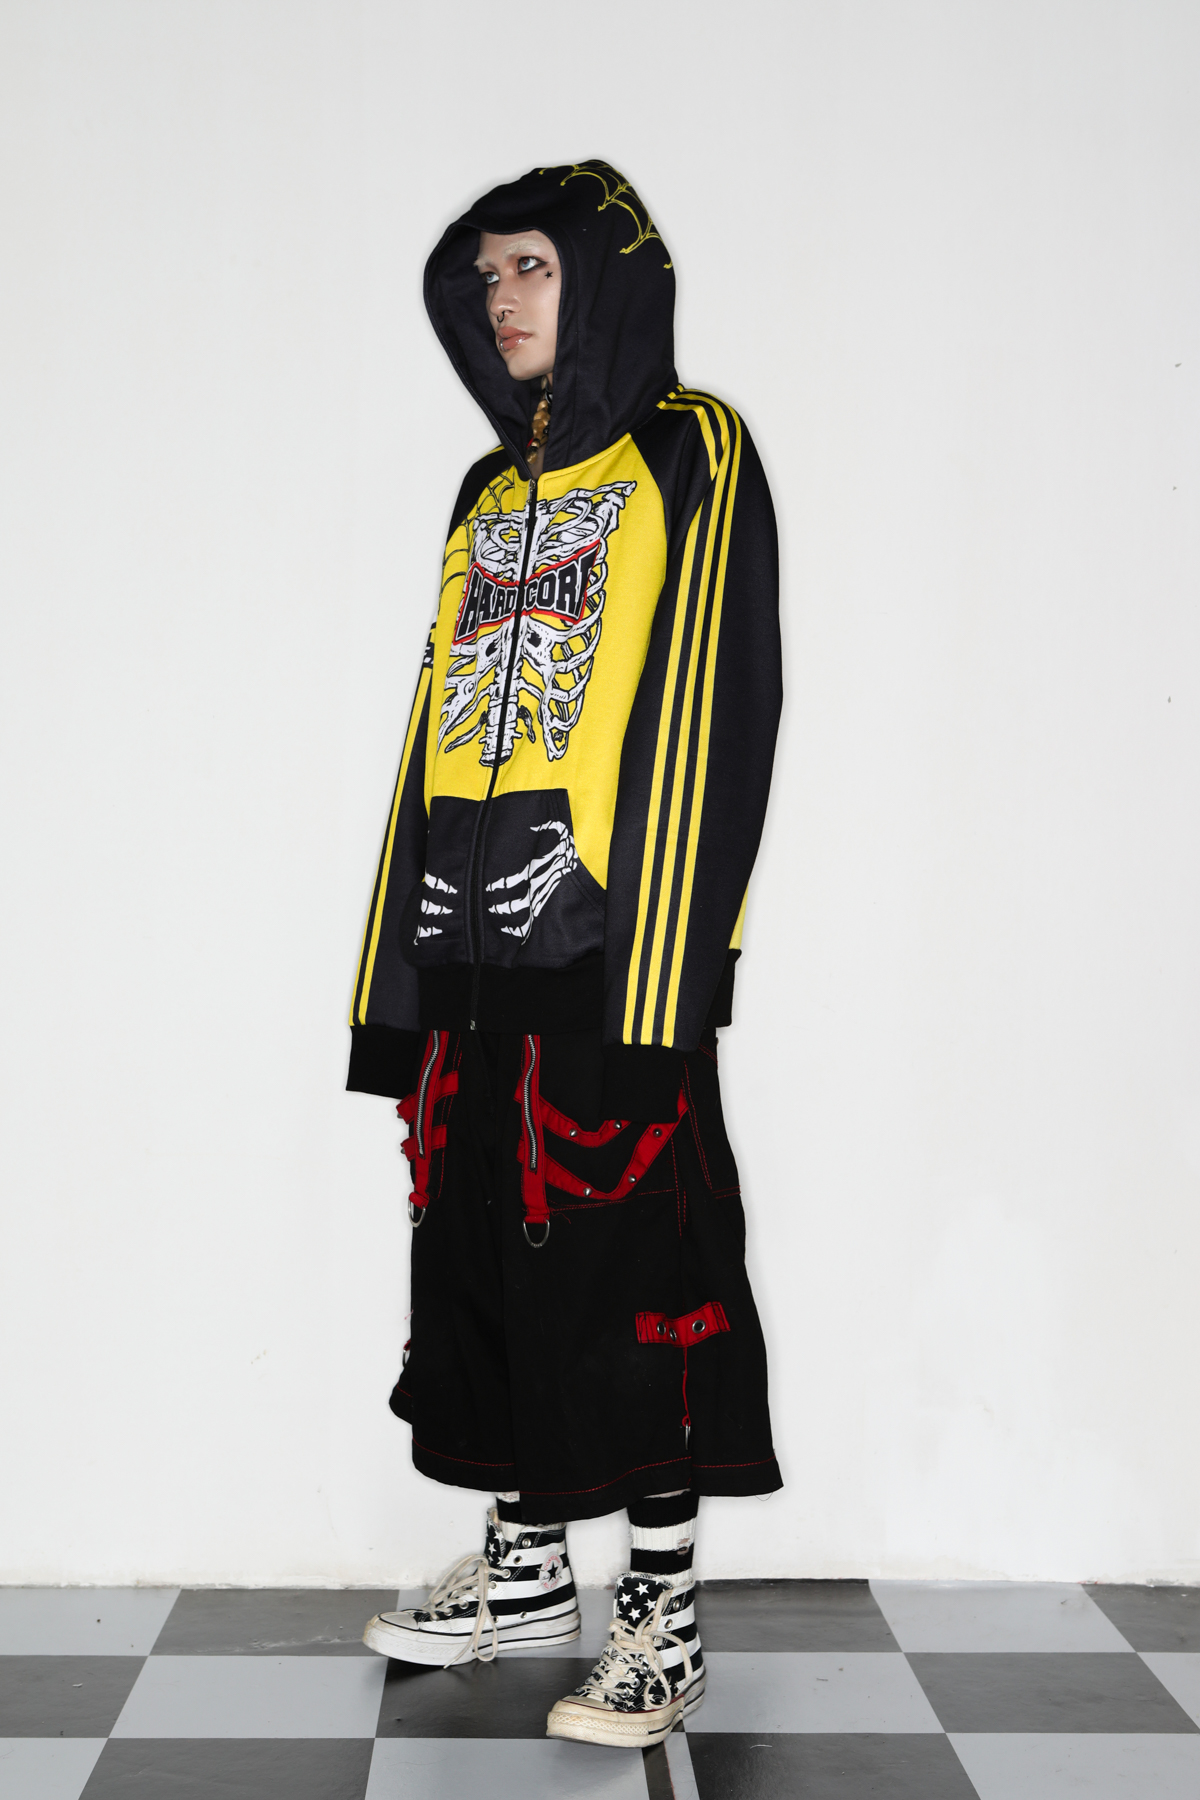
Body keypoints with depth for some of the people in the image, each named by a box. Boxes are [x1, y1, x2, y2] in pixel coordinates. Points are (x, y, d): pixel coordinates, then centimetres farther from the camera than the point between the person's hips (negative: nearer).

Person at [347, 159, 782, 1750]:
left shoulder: (691, 456, 0)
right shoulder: (491, 491, 21)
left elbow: (717, 700, -10)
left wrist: (668, 950, -20)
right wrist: (412, 945, 13)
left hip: (614, 933, -7)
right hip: (475, 943, 7)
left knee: (630, 1252, -5)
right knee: (486, 1245, 10)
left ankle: (665, 1616, 6)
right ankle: (526, 1566, 25)